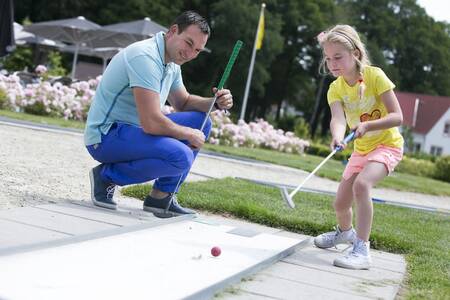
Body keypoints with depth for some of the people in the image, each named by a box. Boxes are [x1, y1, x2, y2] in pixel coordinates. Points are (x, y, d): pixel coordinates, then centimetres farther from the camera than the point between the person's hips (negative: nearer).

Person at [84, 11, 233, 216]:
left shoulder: (172, 63, 9)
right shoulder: (146, 57, -22)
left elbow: (183, 103, 24)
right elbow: (151, 123, -28)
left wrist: (215, 102, 5)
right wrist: (189, 134, -12)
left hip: (133, 130, 10)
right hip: (106, 136, -10)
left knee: (200, 121, 8)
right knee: (181, 156, -29)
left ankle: (161, 197, 7)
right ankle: (108, 175, -8)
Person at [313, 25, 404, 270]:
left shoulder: (375, 76, -20)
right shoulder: (336, 88, -9)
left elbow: (397, 117, -23)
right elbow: (337, 118, -29)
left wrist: (367, 125, -38)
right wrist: (337, 137, -51)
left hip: (387, 144, -5)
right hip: (361, 149, 5)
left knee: (361, 184, -32)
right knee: (340, 203, 8)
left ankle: (362, 249, -27)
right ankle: (345, 231, 43)